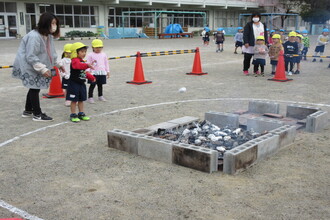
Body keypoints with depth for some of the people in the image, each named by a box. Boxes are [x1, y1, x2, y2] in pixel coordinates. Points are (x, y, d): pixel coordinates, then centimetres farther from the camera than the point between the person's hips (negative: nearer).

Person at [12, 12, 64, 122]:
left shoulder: (48, 36, 2)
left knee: (34, 88, 18)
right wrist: (43, 69, -29)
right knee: (35, 89, -3)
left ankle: (28, 111, 33)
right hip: (29, 66, -9)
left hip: (37, 67, 10)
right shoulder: (34, 36, -27)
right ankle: (37, 115, 8)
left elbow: (50, 53, 15)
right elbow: (31, 57, -28)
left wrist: (58, 64, 15)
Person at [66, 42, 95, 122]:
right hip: (74, 84, -8)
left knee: (81, 100, 15)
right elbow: (78, 65, -41)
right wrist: (87, 65, -56)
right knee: (74, 100, 0)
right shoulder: (75, 61, -17)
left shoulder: (82, 62, 14)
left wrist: (91, 77, 20)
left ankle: (81, 114, 24)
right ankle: (73, 115, 9)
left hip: (81, 84, 9)